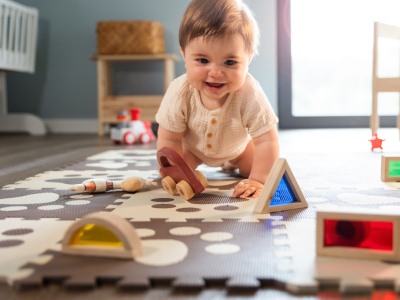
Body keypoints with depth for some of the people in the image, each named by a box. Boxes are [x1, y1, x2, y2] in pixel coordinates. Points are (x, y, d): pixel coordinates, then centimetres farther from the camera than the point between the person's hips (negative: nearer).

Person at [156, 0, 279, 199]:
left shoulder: (250, 95, -42)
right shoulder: (179, 93, -38)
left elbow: (267, 141, -36)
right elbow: (169, 140, -25)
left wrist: (257, 181, -39)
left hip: (237, 145, 0)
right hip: (193, 147, 0)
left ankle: (232, 162, 32)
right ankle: (196, 163, 23)